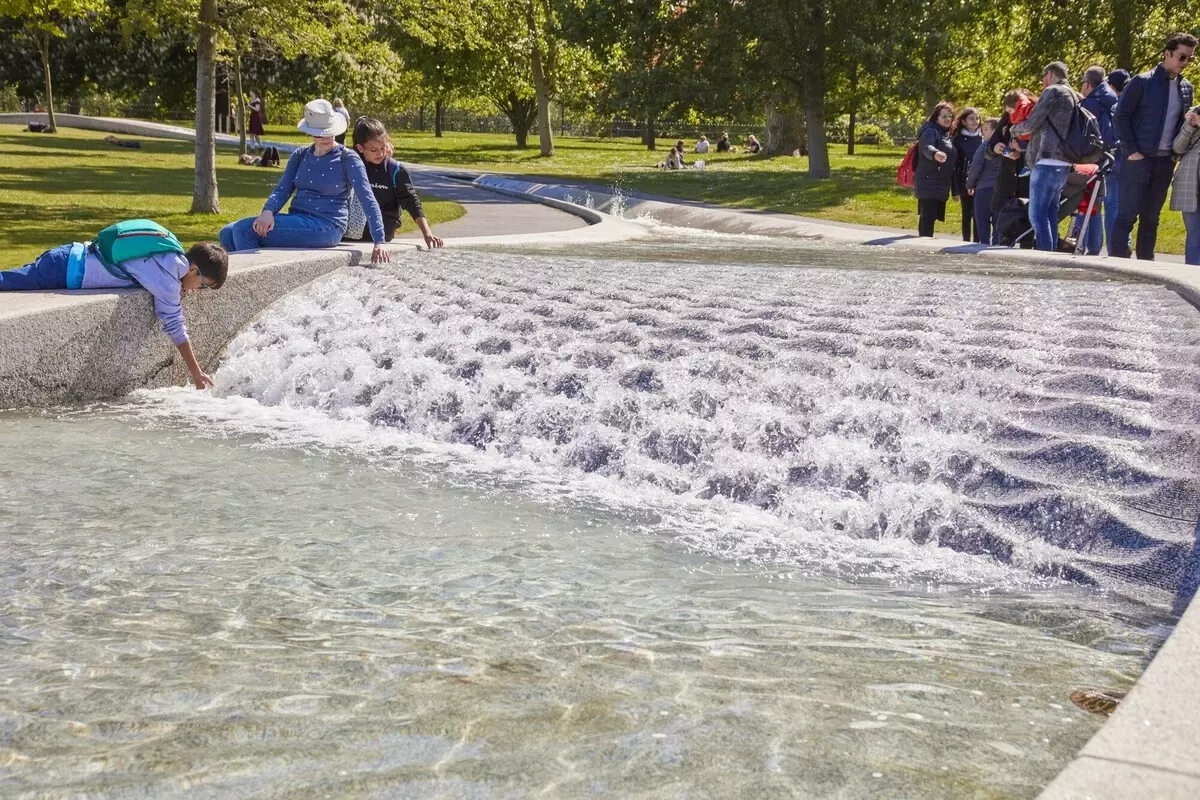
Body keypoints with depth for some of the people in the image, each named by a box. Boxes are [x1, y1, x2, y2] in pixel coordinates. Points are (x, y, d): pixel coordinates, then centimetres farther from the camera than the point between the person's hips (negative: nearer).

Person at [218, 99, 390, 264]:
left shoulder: (347, 159, -2)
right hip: (296, 220, 6)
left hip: (326, 227, -6)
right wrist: (268, 211, -17)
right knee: (228, 233, -8)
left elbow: (368, 199, -8)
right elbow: (282, 189, 7)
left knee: (244, 229, -20)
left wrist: (379, 242, -18)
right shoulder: (300, 155, 14)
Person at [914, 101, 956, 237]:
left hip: (941, 186, 9)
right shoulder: (931, 132, -8)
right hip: (929, 184, -9)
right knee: (927, 218, -12)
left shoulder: (946, 135, 20)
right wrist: (935, 153, -53)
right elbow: (927, 147, -31)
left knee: (928, 218, 12)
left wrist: (954, 188, 25)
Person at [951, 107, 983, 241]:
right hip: (965, 183, -1)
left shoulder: (982, 138, 8)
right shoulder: (958, 140, 1)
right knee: (967, 215, 5)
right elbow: (954, 165, -2)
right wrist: (955, 189, -8)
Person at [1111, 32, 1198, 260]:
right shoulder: (1142, 82, -6)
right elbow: (1120, 116, -7)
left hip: (1165, 162, 6)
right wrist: (1131, 151, -12)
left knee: (1151, 218, 10)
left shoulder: (1186, 88, 11)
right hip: (1139, 158, -5)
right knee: (1127, 215, -6)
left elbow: (1184, 122, 20)